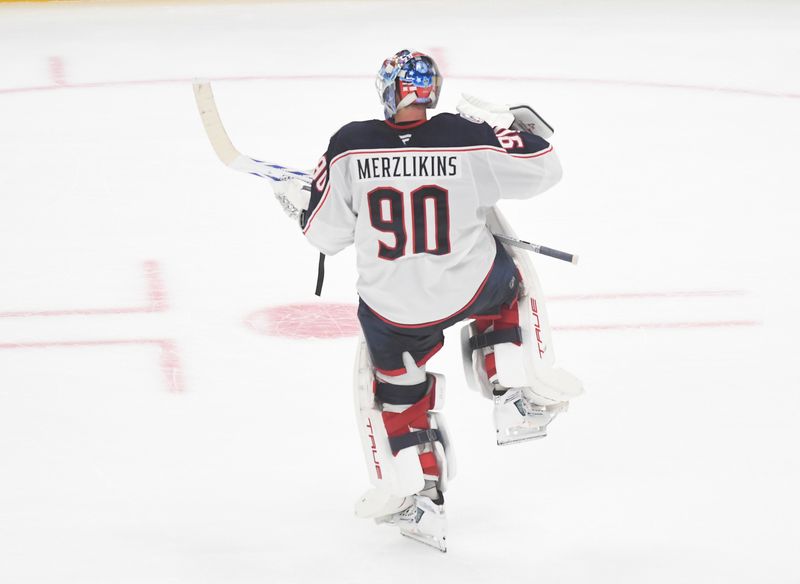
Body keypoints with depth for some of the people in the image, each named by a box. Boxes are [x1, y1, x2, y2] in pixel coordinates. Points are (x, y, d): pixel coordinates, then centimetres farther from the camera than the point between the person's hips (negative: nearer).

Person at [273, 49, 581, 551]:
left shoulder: (350, 147, -12)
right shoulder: (467, 139, -14)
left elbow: (326, 234, -2)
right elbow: (543, 169, -2)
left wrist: (296, 199, 19)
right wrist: (501, 128, 16)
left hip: (393, 307, 0)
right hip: (470, 287, 0)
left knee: (392, 381, 25)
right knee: (504, 279, 34)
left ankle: (416, 498, 14)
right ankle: (516, 399, 26)